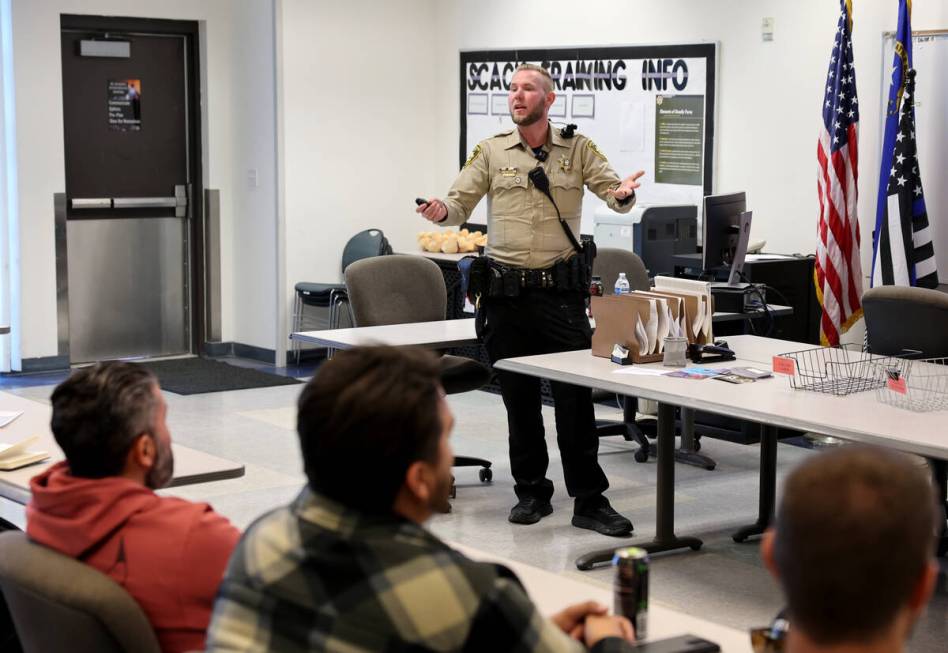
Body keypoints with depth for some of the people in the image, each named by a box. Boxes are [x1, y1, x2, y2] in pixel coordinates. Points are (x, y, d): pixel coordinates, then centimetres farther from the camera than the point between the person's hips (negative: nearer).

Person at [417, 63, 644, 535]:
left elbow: (611, 191, -2)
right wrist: (441, 212, -20)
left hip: (560, 289, -1)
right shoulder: (491, 151, 7)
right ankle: (531, 492, 21)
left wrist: (623, 195, -26)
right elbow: (460, 202, 3)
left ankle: (589, 501, 2)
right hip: (506, 292, 2)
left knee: (575, 397, -3)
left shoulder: (577, 149, 5)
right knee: (518, 398, 8)